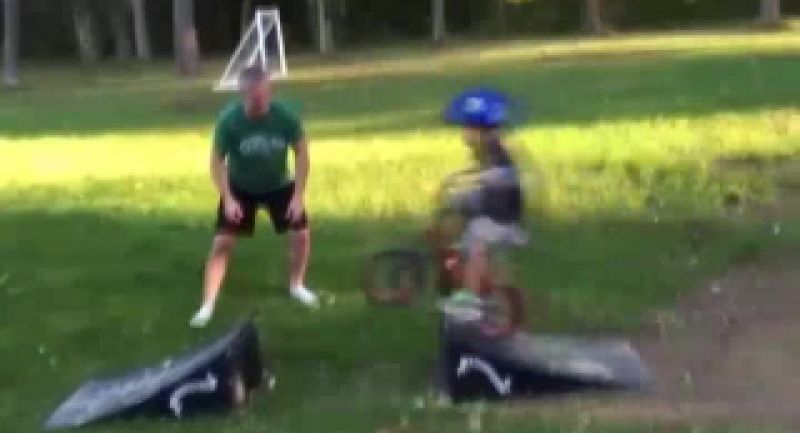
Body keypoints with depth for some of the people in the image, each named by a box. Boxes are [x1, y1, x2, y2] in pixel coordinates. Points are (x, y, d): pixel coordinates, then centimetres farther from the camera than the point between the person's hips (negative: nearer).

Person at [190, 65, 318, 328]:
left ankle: (297, 285, 24)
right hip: (240, 188, -1)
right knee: (222, 242, -10)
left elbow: (301, 152, -13)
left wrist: (299, 195, -16)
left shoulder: (285, 117, -25)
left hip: (279, 185, 2)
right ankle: (207, 305, -3)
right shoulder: (229, 119, -27)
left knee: (301, 233, -3)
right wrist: (228, 199, -24)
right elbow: (217, 161, -17)